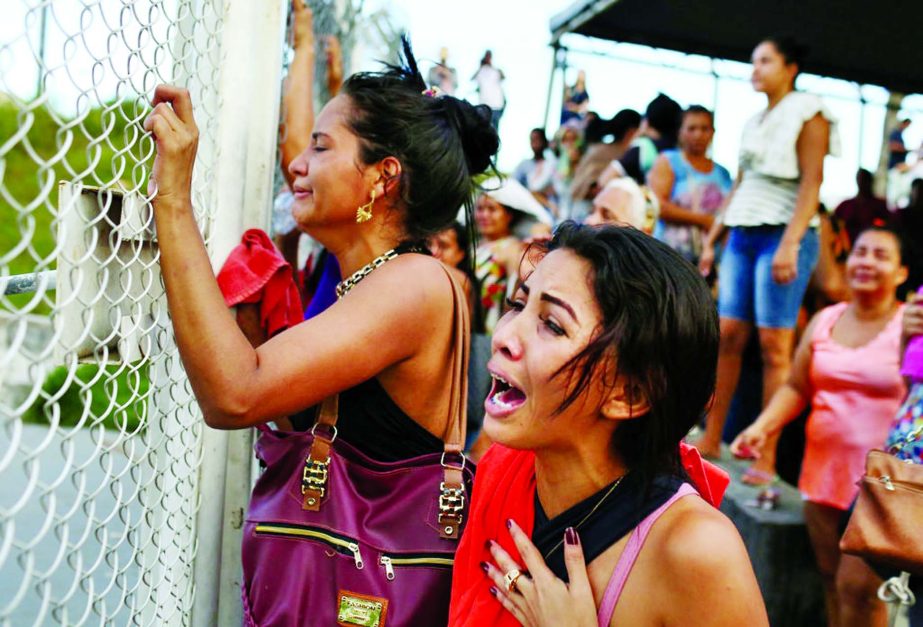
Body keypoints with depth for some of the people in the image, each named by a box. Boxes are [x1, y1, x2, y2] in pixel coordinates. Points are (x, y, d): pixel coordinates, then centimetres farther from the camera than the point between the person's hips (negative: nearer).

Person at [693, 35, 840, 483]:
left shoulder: (808, 114, 0)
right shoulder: (754, 122, 20)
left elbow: (811, 184, -9)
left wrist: (789, 245, -20)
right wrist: (711, 241, 16)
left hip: (782, 234, -6)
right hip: (742, 235, 6)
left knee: (774, 345, -8)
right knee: (727, 336, 1)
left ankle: (767, 457, -6)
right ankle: (711, 439, 7)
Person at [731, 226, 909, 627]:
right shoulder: (824, 321, 9)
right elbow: (796, 388, 12)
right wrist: (762, 427, -4)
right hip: (823, 474, 5)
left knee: (858, 587, -6)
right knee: (832, 581, 12)